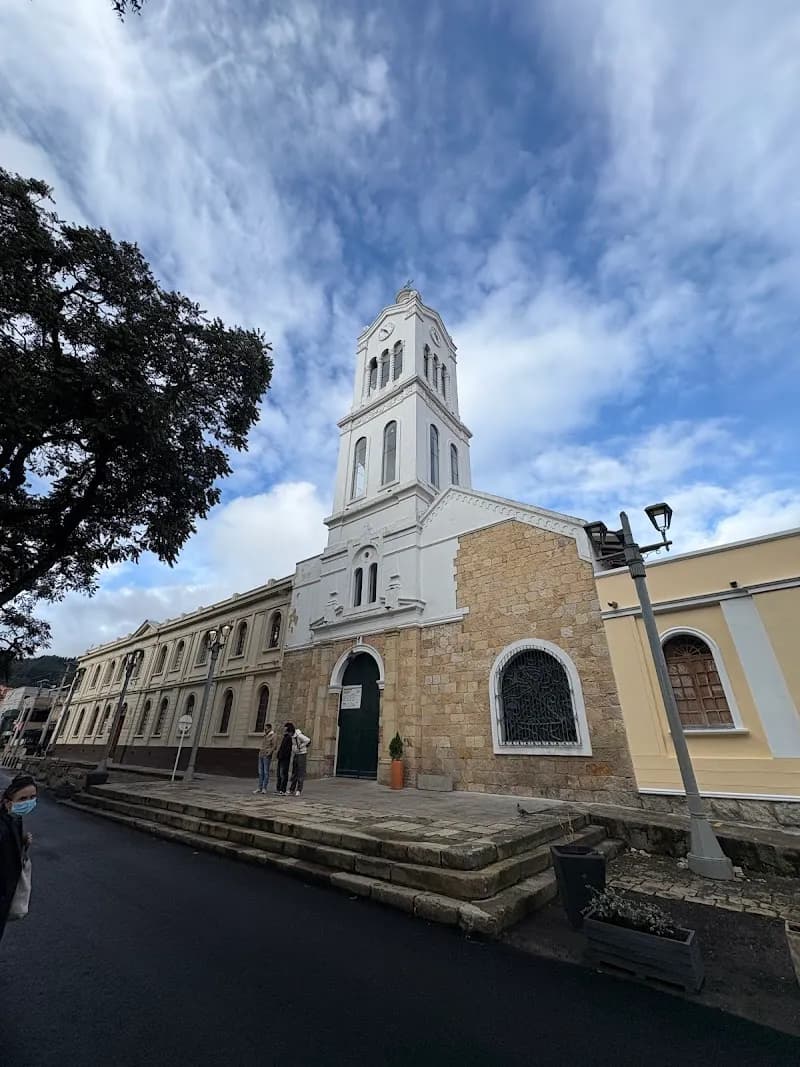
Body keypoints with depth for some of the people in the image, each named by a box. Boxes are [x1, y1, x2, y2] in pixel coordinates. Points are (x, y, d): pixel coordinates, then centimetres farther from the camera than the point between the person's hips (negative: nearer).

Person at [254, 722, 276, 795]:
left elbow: (275, 746, -12)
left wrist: (269, 753, -20)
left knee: (266, 772, -4)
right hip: (261, 756, 7)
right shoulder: (265, 736, 18)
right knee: (260, 772, 8)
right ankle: (260, 788, 13)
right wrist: (260, 750, 15)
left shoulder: (273, 736, -5)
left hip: (267, 756, -7)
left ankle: (264, 788, 1)